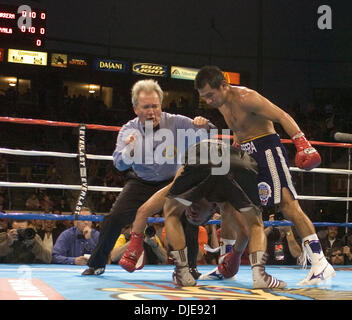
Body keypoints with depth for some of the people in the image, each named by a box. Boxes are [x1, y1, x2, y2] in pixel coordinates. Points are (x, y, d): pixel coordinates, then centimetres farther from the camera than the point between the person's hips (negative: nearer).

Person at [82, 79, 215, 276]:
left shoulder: (175, 123, -15)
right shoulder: (129, 130, -11)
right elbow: (119, 164, -21)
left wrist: (203, 126, -40)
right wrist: (129, 151, -44)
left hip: (171, 183, -1)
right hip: (140, 183, 1)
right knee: (114, 219, -12)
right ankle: (97, 264, 7)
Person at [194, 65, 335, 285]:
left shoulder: (245, 98, -17)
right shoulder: (222, 103, 10)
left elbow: (282, 116, -22)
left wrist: (302, 143, -32)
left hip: (267, 148, -9)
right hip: (247, 154, 9)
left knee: (289, 205, -17)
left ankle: (320, 264, -18)